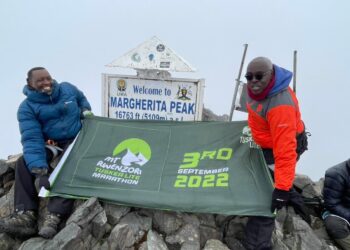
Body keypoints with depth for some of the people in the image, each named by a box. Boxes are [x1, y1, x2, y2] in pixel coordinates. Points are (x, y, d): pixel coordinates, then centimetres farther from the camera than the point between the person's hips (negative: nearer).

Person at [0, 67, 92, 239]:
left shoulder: (67, 89, 0)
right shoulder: (27, 107, -9)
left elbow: (82, 98, 26)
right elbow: (32, 139, -22)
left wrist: (86, 110, 3)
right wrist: (39, 169, -35)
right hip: (50, 143, 1)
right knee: (24, 163, -23)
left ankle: (54, 217, -43)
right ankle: (25, 215, -29)